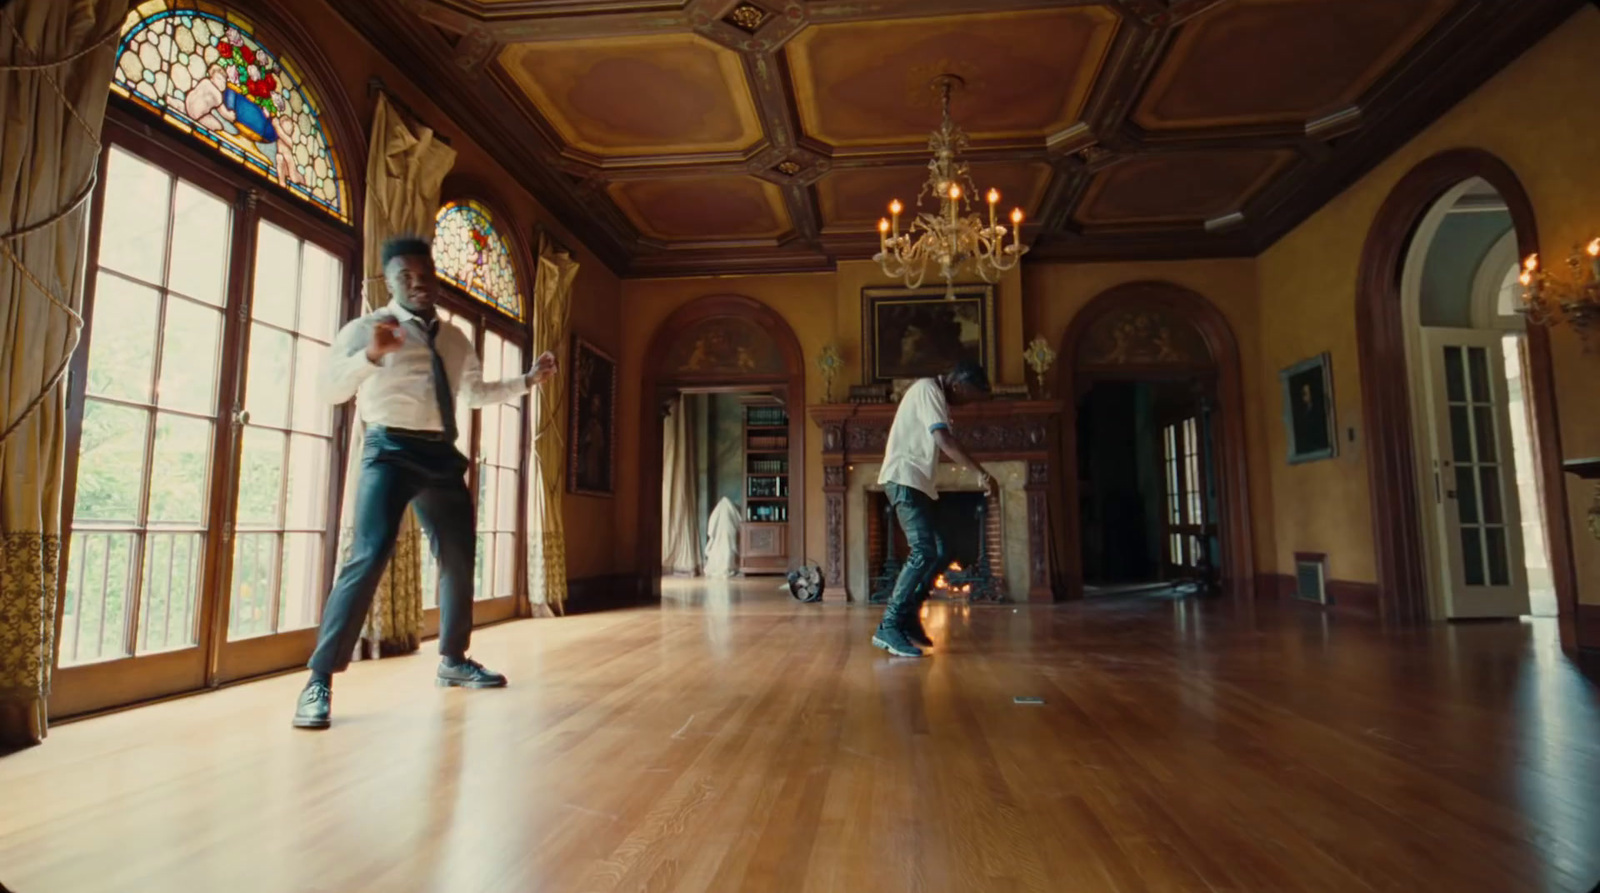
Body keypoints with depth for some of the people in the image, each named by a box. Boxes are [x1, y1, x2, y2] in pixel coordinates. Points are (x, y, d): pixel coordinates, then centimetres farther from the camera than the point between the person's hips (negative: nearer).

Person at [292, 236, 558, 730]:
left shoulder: (455, 339, 17)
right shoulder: (369, 328, -1)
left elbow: (477, 393, 30)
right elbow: (331, 387, -13)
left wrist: (528, 380, 21)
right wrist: (370, 354, -30)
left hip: (442, 453, 6)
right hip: (391, 450, -6)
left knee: (459, 556, 11)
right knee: (370, 555, -19)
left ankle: (453, 660, 29)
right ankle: (319, 679, -7)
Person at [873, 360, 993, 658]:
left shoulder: (933, 394, 21)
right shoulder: (928, 388, -11)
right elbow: (944, 440, -22)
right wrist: (981, 471, -22)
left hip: (916, 483, 10)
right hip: (904, 480, -10)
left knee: (935, 552, 9)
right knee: (923, 553, -17)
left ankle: (909, 618, 16)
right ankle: (889, 627, -15)